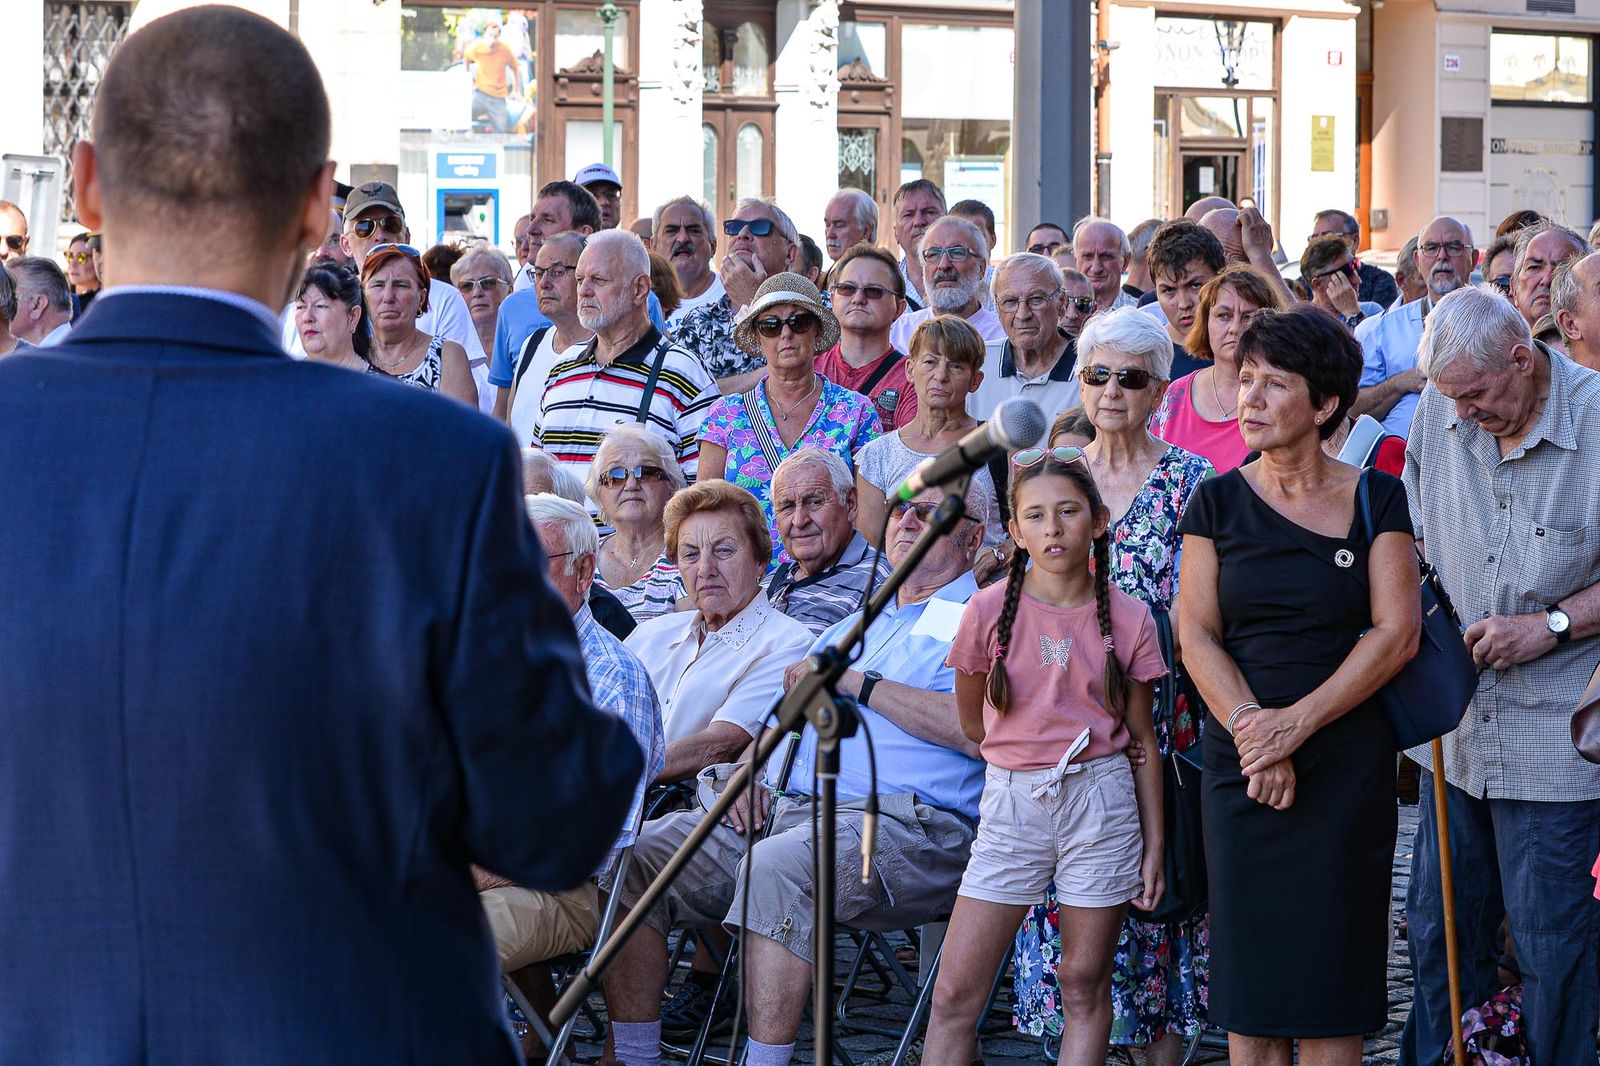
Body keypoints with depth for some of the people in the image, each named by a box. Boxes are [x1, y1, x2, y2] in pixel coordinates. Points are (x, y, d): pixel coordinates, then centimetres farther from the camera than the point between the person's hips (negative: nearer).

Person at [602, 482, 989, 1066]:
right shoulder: (853, 626, 31)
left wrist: (857, 682, -8)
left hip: (905, 824, -8)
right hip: (787, 809, 8)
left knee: (777, 864, -39)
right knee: (632, 854, -10)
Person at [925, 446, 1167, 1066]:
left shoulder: (1129, 619, -1)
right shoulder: (991, 609, -3)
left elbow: (1143, 741, 5)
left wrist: (1154, 846, 4)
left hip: (1101, 805, 0)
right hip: (1010, 804, 0)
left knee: (1085, 989, 6)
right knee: (954, 996, -3)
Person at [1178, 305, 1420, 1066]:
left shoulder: (1376, 500, 1)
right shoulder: (1217, 502, 5)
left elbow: (1397, 633, -6)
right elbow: (1197, 636, -1)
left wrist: (1298, 722, -15)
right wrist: (1252, 731, -16)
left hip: (1348, 757, -2)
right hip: (1239, 761, 2)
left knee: (1331, 954, 0)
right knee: (1248, 959, 3)